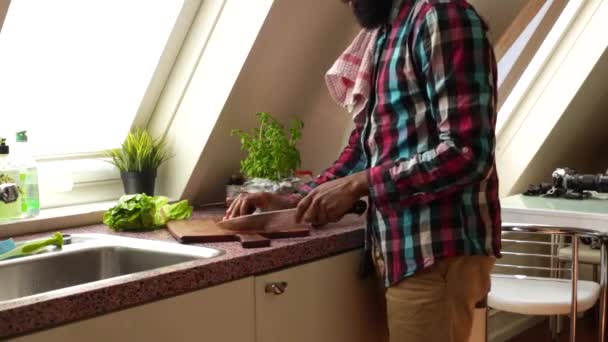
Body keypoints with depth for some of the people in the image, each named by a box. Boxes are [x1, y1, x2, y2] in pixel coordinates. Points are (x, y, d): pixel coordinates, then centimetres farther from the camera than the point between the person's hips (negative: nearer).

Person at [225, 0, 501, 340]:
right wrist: (296, 200, 7)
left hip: (437, 252, -8)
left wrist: (357, 185, -17)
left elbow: (468, 153, -21)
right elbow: (365, 147, 19)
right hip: (407, 249, 8)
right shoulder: (387, 35, 18)